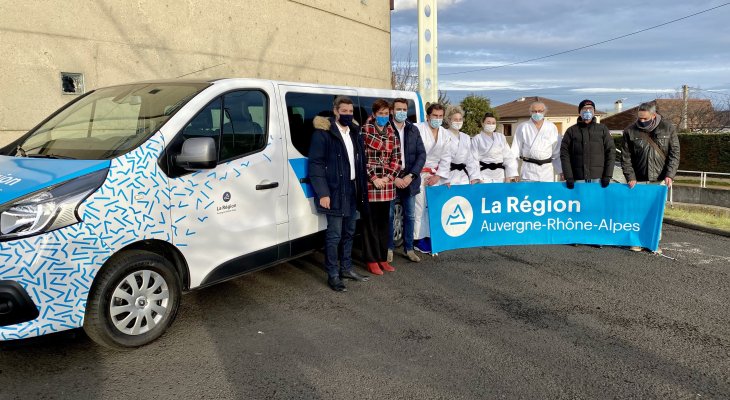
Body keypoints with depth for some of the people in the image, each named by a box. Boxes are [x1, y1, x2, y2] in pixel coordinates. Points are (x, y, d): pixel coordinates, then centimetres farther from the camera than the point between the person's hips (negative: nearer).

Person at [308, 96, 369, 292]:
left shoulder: (354, 132, 11)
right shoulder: (323, 132, -9)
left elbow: (360, 161, 14)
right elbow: (316, 164, -12)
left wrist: (362, 187, 6)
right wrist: (323, 193, -17)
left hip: (352, 190, 7)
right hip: (335, 192, -7)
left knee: (349, 232, 16)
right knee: (334, 235, -1)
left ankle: (346, 268, 30)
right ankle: (333, 275, 11)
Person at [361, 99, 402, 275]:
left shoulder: (391, 133, 9)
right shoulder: (365, 130, -6)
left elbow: (396, 157, 7)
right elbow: (362, 157, -10)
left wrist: (389, 176, -6)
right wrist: (374, 178, -13)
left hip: (387, 183, 5)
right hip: (370, 183, -5)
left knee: (384, 221, 12)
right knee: (370, 222, 3)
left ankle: (382, 258, 23)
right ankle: (371, 260, 13)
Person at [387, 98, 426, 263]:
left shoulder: (413, 130, 7)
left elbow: (421, 154, 3)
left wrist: (410, 176, -9)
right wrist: (394, 178, -14)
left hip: (409, 179, 4)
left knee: (410, 216, 10)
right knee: (388, 216, 5)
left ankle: (408, 248, 23)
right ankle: (389, 248, 18)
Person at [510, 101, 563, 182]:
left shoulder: (552, 127, 6)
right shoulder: (522, 127, 2)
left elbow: (557, 151, 9)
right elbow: (515, 150, 2)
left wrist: (561, 170, 7)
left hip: (547, 170, 2)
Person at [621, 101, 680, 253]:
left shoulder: (668, 128, 0)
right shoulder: (630, 131, -1)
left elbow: (674, 153, 0)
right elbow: (626, 157, 0)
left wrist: (670, 174, -10)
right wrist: (630, 177, -8)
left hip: (660, 179, 0)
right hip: (639, 180, 0)